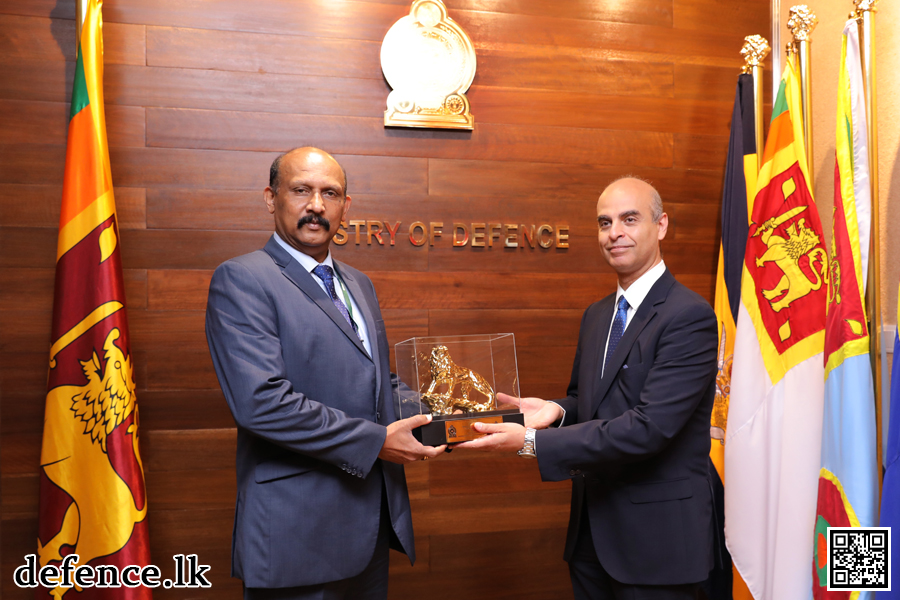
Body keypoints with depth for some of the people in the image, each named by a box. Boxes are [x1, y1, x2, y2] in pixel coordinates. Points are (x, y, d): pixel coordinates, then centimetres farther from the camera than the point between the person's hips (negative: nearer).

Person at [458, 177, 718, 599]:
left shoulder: (690, 316, -16)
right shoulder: (595, 316, 9)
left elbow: (649, 426, -24)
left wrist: (532, 442, -26)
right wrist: (557, 410, -6)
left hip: (655, 535, -6)